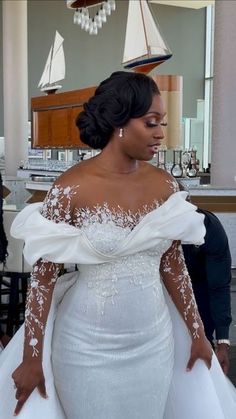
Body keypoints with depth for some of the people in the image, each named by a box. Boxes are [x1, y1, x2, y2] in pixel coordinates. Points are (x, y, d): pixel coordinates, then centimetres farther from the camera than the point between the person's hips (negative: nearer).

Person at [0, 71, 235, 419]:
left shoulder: (165, 185, -3)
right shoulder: (70, 188, -16)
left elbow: (174, 265, 5)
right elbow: (42, 277, -12)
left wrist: (197, 334, 9)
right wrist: (32, 359, -10)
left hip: (155, 343, 4)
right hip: (89, 348, -4)